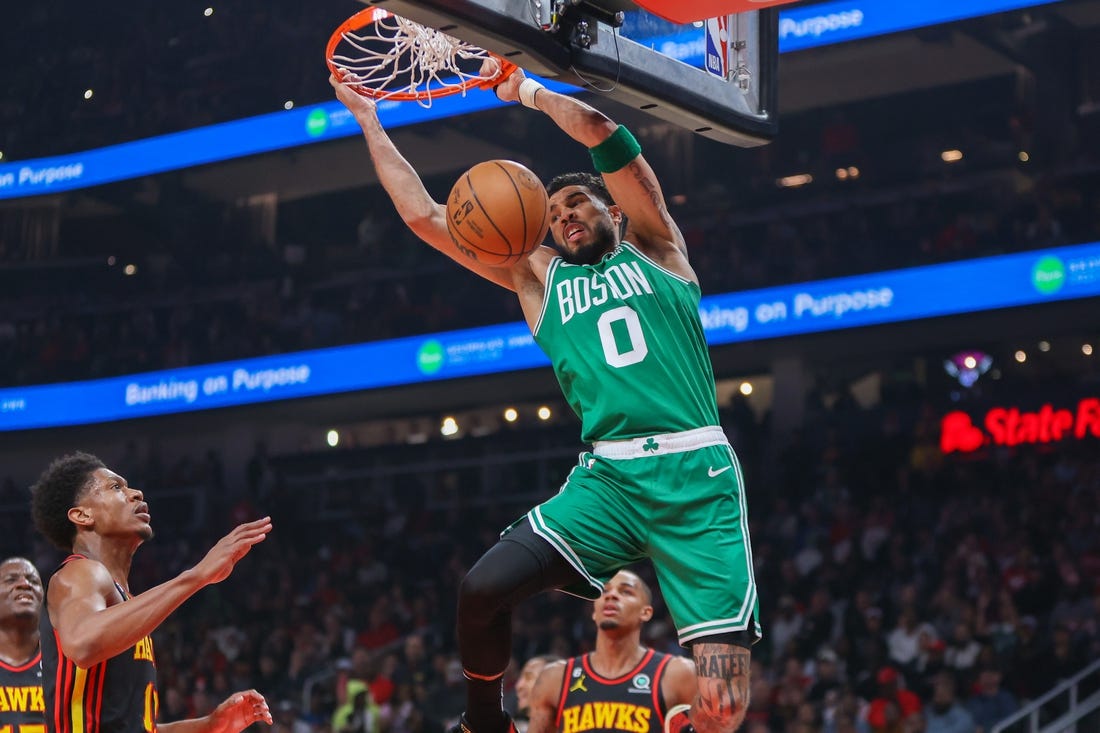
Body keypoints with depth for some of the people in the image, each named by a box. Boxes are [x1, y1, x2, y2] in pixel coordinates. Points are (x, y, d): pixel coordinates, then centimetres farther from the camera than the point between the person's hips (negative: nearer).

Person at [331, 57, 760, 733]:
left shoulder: (653, 249, 15)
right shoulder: (538, 278, 23)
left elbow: (599, 132, 3)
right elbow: (425, 216, 21)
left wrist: (525, 89, 15)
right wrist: (368, 120, 22)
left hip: (697, 475, -3)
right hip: (607, 476, 3)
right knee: (481, 590, -19)